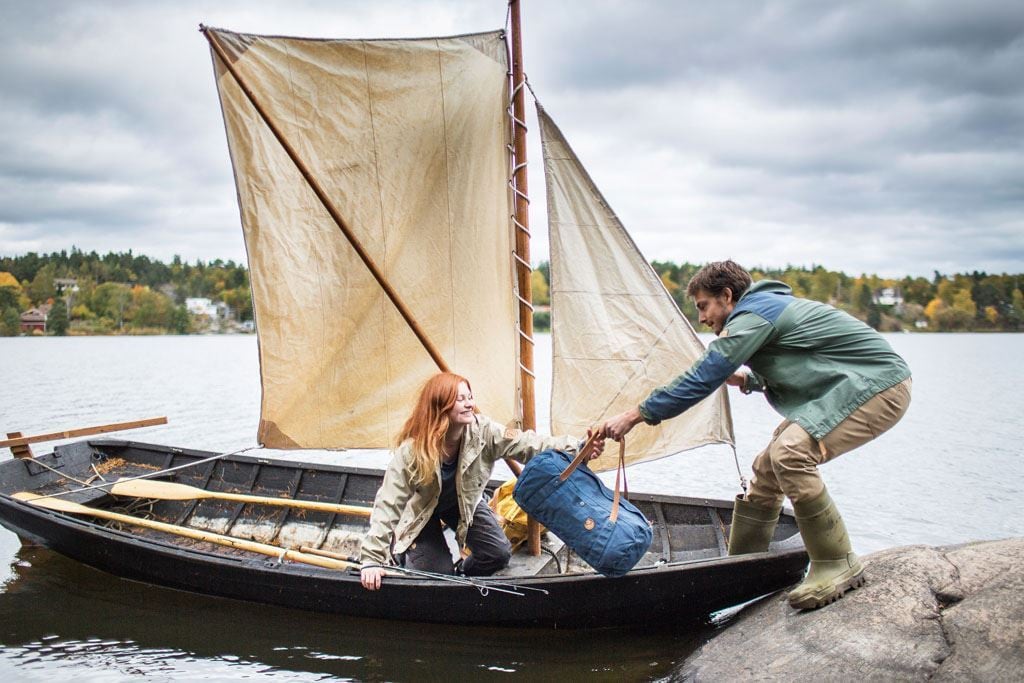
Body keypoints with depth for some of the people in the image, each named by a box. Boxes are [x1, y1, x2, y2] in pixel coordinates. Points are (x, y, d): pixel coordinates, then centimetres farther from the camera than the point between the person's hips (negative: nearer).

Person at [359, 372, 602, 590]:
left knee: (499, 554, -4)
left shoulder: (482, 431, -28)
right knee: (437, 573, -12)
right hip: (421, 509, -4)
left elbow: (527, 444, -32)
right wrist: (372, 560, -37)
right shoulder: (411, 450, -37)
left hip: (463, 501, 4)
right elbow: (388, 505, -34)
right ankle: (401, 550, 20)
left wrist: (577, 449, -46)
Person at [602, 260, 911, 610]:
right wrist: (748, 380, 7)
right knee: (768, 467, 8)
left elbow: (702, 377, -22)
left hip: (880, 388, -11)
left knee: (790, 453, -28)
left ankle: (838, 565, -14)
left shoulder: (754, 313, -17)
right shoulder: (766, 306, 14)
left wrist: (635, 415, -20)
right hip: (858, 385, 11)